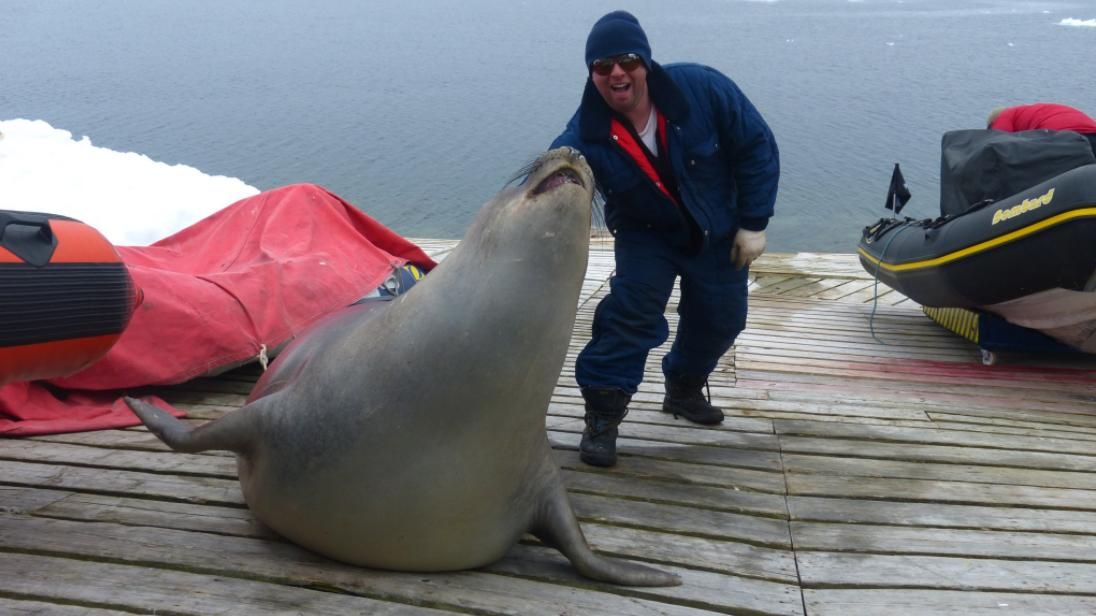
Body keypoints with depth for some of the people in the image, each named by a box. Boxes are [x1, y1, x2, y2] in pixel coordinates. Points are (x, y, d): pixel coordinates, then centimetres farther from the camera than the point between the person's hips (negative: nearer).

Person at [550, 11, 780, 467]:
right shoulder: (586, 134, -27)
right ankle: (603, 415, -11)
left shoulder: (703, 88, -26)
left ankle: (683, 389, 40)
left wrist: (753, 223, -14)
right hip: (646, 233, -2)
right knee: (632, 309, -23)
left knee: (722, 319, 12)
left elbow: (756, 146, -15)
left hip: (717, 231, 2)